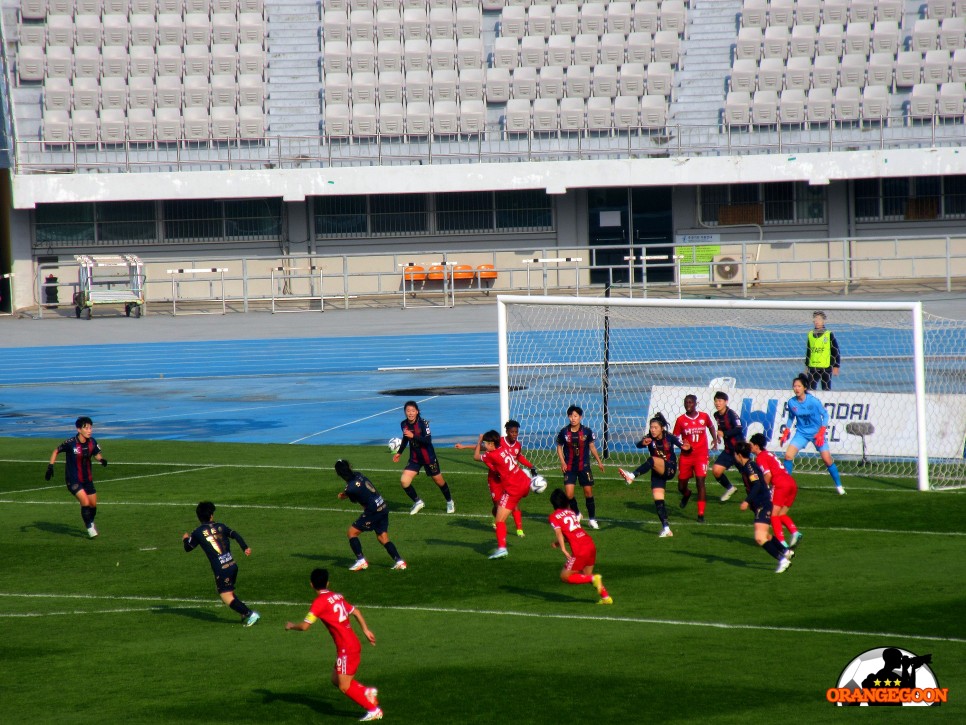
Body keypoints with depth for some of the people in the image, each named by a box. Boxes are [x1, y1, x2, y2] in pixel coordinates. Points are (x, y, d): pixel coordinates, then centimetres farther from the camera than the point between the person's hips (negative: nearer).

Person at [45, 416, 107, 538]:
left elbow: (97, 455, 10)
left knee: (93, 504, 12)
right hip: (73, 480, -5)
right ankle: (89, 527, -1)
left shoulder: (92, 442, -6)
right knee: (85, 502, -19)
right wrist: (50, 467, -10)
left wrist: (102, 460, -12)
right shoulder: (70, 443, -20)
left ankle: (91, 522, 42)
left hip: (87, 479, 5)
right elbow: (56, 451, -5)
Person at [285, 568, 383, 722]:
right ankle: (367, 692, 9)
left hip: (346, 648, -9)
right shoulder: (337, 596, 10)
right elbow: (355, 612, 18)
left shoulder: (320, 602, -13)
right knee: (336, 680, 16)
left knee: (344, 687, -3)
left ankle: (373, 709, -2)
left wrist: (291, 626, 6)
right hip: (354, 644, 9)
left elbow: (304, 626, -14)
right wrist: (366, 630, 27)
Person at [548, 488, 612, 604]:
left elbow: (559, 532, -13)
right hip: (590, 544, 7)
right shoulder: (571, 512, 20)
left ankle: (593, 579, -11)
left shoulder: (554, 517, 1)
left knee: (565, 577, 5)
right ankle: (606, 597, 15)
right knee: (587, 575, 24)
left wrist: (564, 550, -21)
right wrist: (559, 543, 24)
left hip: (579, 550, -7)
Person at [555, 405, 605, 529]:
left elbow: (592, 446, 7)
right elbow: (559, 447, 6)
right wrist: (562, 462, -6)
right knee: (569, 494, -9)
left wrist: (599, 461, 7)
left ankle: (592, 519, 18)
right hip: (569, 468, 0)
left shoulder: (587, 431, -6)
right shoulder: (564, 432, -7)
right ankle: (576, 514, 18)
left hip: (584, 467, 0)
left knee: (588, 492, 3)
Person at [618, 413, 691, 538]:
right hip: (657, 473, 4)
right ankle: (666, 528, 1)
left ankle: (631, 476, -48)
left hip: (670, 469, -4)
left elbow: (682, 444, -17)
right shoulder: (649, 438, -8)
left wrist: (686, 447, -42)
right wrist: (643, 443, -51)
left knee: (652, 460, -32)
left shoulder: (669, 437, -12)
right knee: (658, 500, -5)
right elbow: (639, 445, -27)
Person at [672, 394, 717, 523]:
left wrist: (715, 439, 8)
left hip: (701, 455, -1)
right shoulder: (681, 420, -2)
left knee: (700, 483, -14)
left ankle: (701, 514, -9)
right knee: (681, 486, 8)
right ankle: (686, 494, 47)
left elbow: (711, 427, 21)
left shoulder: (704, 416, 0)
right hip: (686, 456, 1)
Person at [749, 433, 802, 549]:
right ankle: (794, 532, -10)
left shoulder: (760, 457, 0)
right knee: (781, 514, 14)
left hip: (781, 485, -8)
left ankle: (781, 541, -13)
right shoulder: (769, 454, 27)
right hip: (792, 484, 8)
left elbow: (768, 474, -12)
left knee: (774, 514, -2)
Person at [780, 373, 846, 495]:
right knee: (788, 455, -13)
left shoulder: (814, 401, -19)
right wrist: (786, 432, 2)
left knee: (827, 460, -6)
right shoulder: (791, 402, -8)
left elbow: (825, 414, -8)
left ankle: (839, 486, 10)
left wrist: (821, 432, -15)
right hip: (801, 433, 3)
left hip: (817, 433, -3)